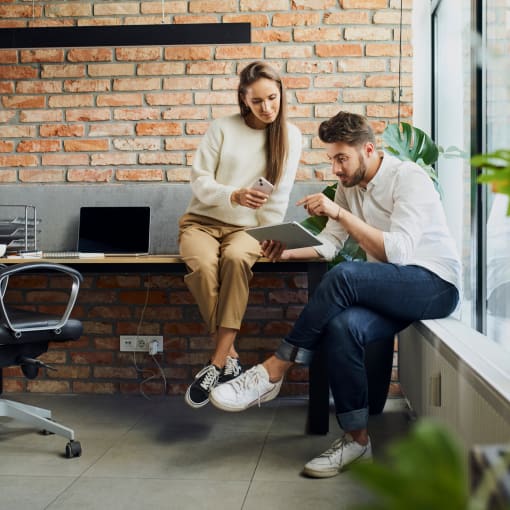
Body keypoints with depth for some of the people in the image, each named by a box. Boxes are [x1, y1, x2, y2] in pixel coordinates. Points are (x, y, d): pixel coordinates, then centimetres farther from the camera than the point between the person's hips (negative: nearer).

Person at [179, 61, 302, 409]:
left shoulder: (290, 135, 5)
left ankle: (217, 363, -32)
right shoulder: (223, 128, 3)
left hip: (247, 226, 0)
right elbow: (199, 181, -1)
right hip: (203, 220, 1)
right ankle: (229, 357, -20)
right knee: (203, 265, -34)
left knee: (237, 259, -36)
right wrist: (233, 195, -20)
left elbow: (279, 196, 1)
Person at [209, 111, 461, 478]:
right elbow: (330, 244, 8)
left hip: (435, 283, -6)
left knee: (344, 276, -33)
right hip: (390, 290, 6)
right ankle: (357, 440, -16)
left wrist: (339, 212, -29)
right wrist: (288, 252, -11)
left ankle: (272, 373, -23)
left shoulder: (409, 179, -12)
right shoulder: (349, 186, 12)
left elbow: (398, 251, -24)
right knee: (342, 327, -29)